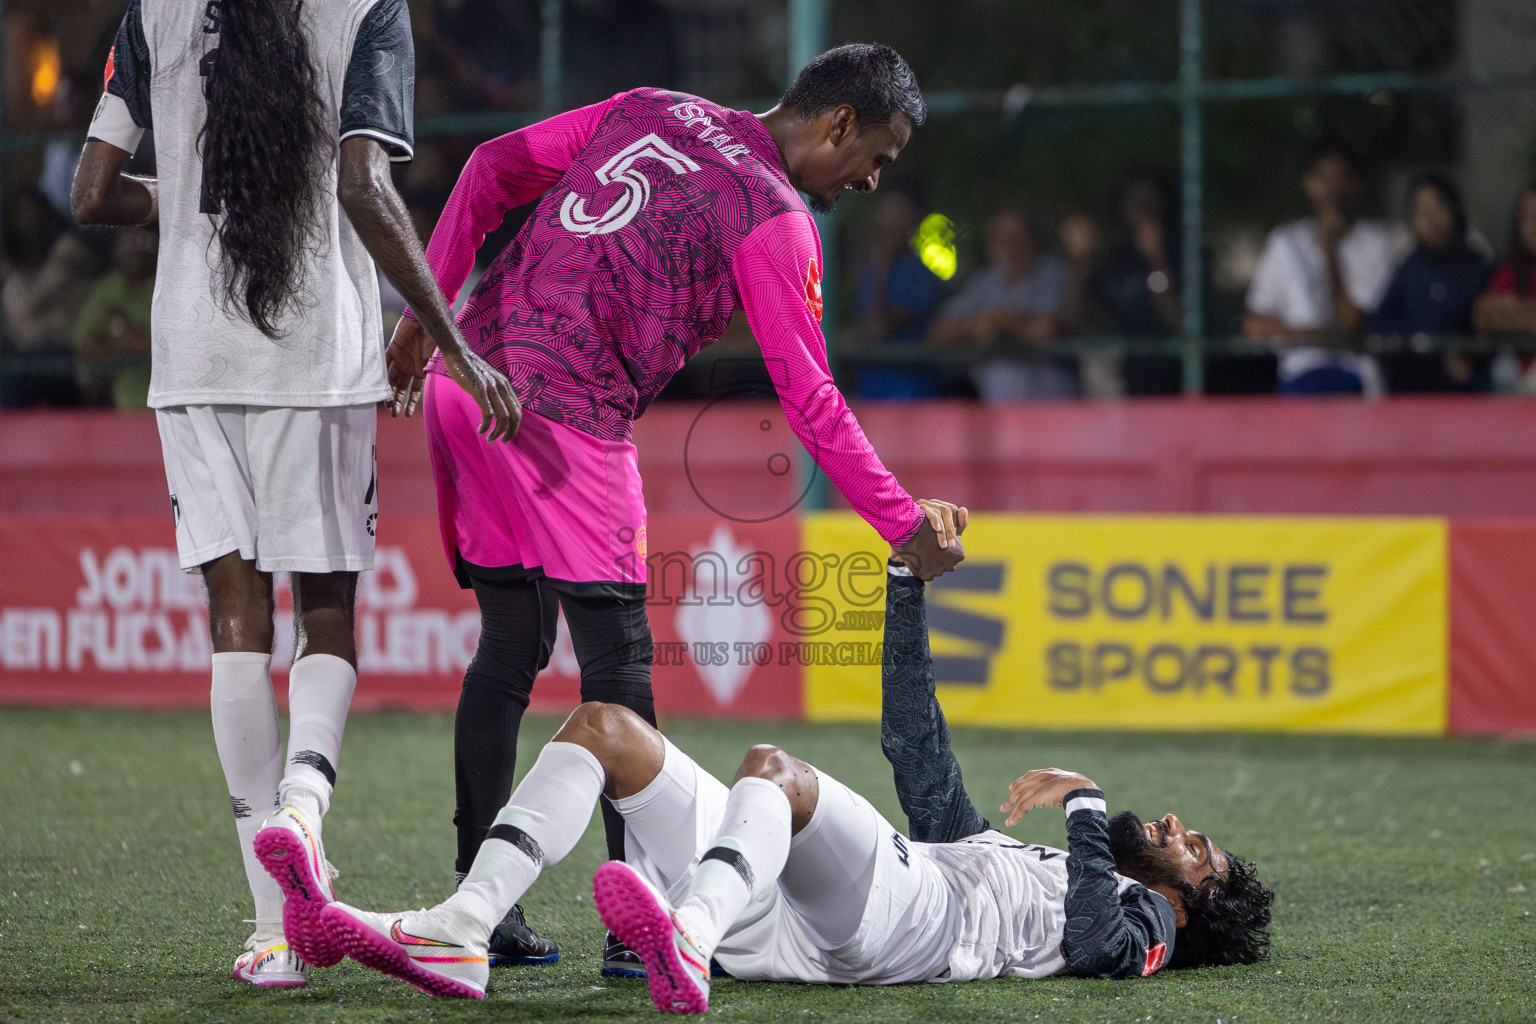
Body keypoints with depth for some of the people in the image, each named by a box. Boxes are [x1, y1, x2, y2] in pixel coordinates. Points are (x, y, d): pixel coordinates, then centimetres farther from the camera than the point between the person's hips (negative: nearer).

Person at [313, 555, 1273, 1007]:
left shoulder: (1139, 920, 18)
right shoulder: (1001, 852, 42)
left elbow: (1094, 944, -9)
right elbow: (916, 743, 41)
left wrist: (1087, 803, -1)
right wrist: (909, 580, 37)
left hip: (895, 910, -8)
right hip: (780, 900, 8)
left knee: (772, 767, -36)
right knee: (602, 726, -2)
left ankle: (687, 945, -65)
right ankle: (458, 937, -23)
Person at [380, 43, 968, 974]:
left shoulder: (650, 113, 17)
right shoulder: (776, 223, -4)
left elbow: (491, 170, 15)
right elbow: (810, 401, -5)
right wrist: (903, 522, 1)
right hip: (564, 418, -8)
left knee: (510, 647, 13)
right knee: (616, 654, -3)